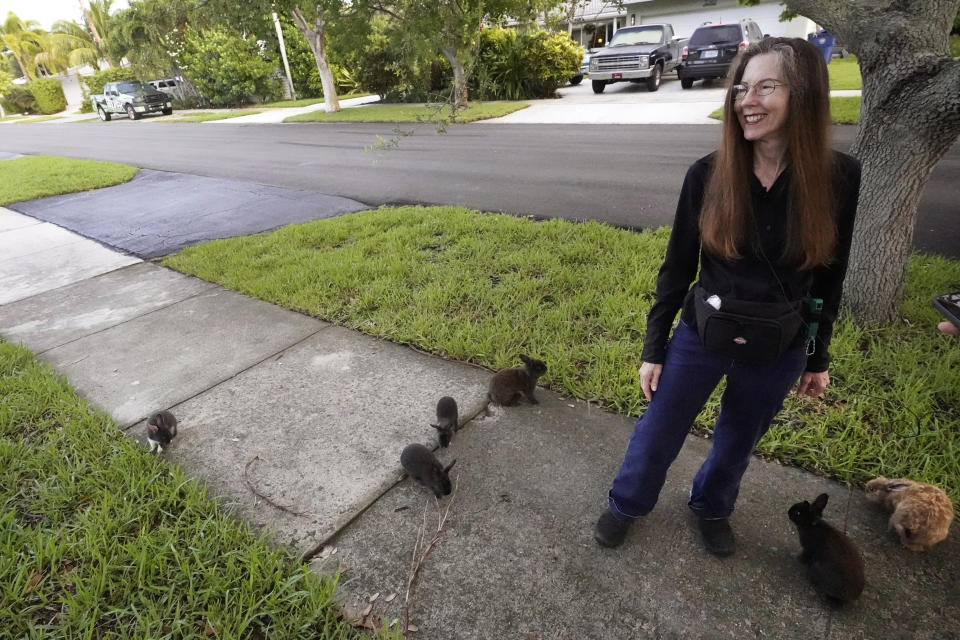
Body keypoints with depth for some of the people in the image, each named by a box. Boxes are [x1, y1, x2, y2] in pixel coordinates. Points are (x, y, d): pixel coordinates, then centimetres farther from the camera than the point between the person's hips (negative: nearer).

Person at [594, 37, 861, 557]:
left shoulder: (839, 178, -11)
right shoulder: (707, 174, -14)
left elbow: (830, 275, 1)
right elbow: (676, 268, -7)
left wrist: (817, 358, 7)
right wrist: (653, 349, -3)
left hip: (779, 349, 1)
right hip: (701, 336, -1)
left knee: (737, 443, 22)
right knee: (657, 434, 13)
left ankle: (711, 509, 52)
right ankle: (625, 506, 41)